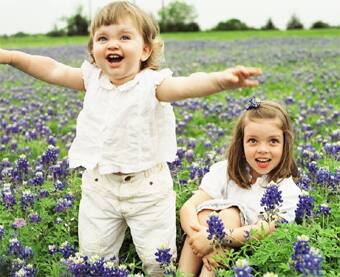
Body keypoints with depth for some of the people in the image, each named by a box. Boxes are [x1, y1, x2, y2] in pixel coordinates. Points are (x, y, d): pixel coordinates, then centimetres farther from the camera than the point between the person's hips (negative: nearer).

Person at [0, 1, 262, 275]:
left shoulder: (152, 83, -18)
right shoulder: (93, 79, -1)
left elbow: (186, 85, -37)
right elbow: (52, 70, 6)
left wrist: (219, 79, -58)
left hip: (148, 186, -4)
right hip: (99, 185, 4)